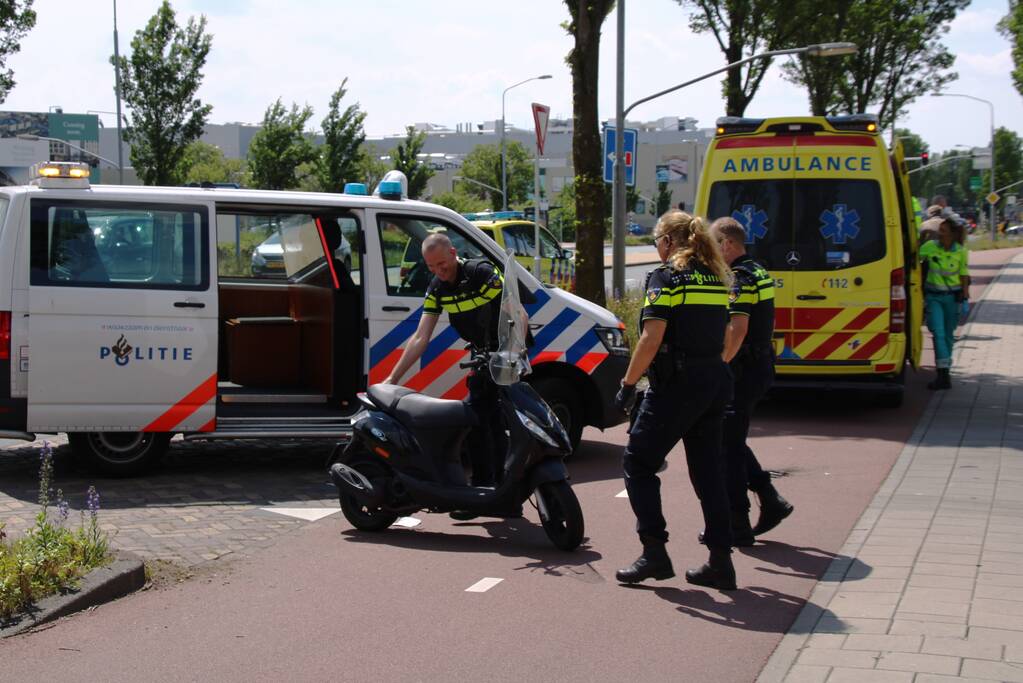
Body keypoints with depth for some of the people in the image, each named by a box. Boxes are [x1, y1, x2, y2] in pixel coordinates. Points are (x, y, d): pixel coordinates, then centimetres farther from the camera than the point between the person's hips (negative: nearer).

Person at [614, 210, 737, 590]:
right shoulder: (718, 278, 14)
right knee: (707, 469, 11)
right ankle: (721, 560, 11)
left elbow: (651, 340, -16)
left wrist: (627, 384, -10)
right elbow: (721, 336, 14)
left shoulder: (666, 277, -8)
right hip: (716, 380, 8)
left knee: (638, 463, 3)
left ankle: (654, 551, -3)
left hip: (677, 384, -7)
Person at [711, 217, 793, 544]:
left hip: (742, 372, -10)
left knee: (728, 447, -2)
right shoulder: (760, 274, 15)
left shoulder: (738, 279, -17)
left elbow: (737, 330, -28)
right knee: (732, 441, 19)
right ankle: (771, 501, 16)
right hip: (761, 368, 10)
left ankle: (737, 526, 3)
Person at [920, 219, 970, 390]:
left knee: (948, 334, 10)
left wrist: (965, 298, 1)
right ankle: (943, 375, -17)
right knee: (938, 333, -12)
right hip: (933, 296, -1)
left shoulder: (960, 251, -4)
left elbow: (964, 275, 4)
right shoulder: (929, 247, -8)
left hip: (952, 297, 1)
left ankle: (945, 369, 29)